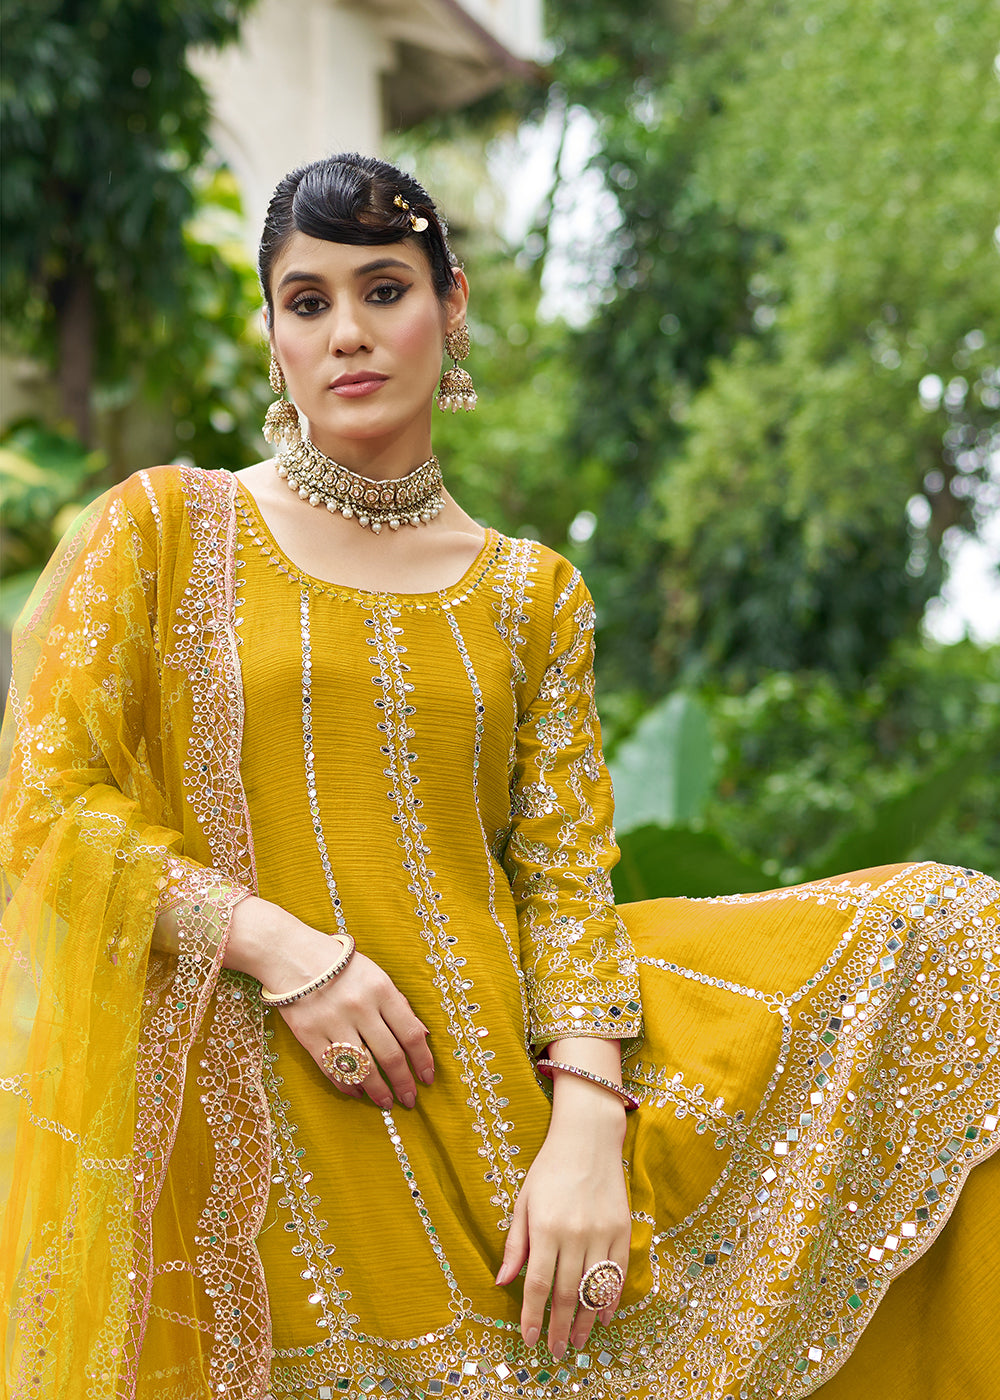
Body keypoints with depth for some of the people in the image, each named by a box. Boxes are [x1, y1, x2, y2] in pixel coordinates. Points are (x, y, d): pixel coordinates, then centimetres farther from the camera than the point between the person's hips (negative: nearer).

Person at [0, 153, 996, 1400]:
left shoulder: (532, 591, 12)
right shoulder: (163, 528, 6)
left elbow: (563, 876, 4)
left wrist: (585, 1130, -13)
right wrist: (281, 946, -16)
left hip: (489, 1102, 3)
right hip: (239, 1131, -2)